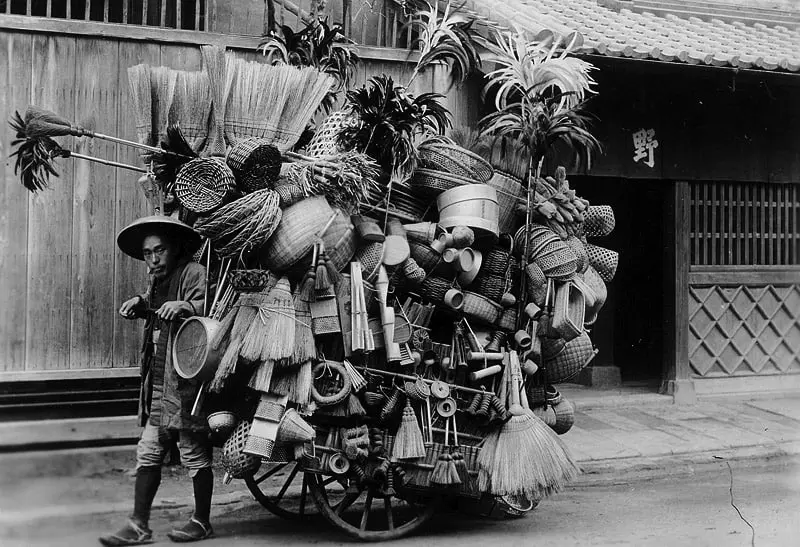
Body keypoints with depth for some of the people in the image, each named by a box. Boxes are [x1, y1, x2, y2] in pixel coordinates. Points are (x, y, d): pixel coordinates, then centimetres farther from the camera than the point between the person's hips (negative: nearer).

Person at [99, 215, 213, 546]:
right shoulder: (157, 281, 16)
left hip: (187, 381, -8)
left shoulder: (195, 274, -8)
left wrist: (185, 306, -38)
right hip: (158, 384, 8)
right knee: (148, 453, 10)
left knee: (194, 453, 2)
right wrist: (138, 305, 12)